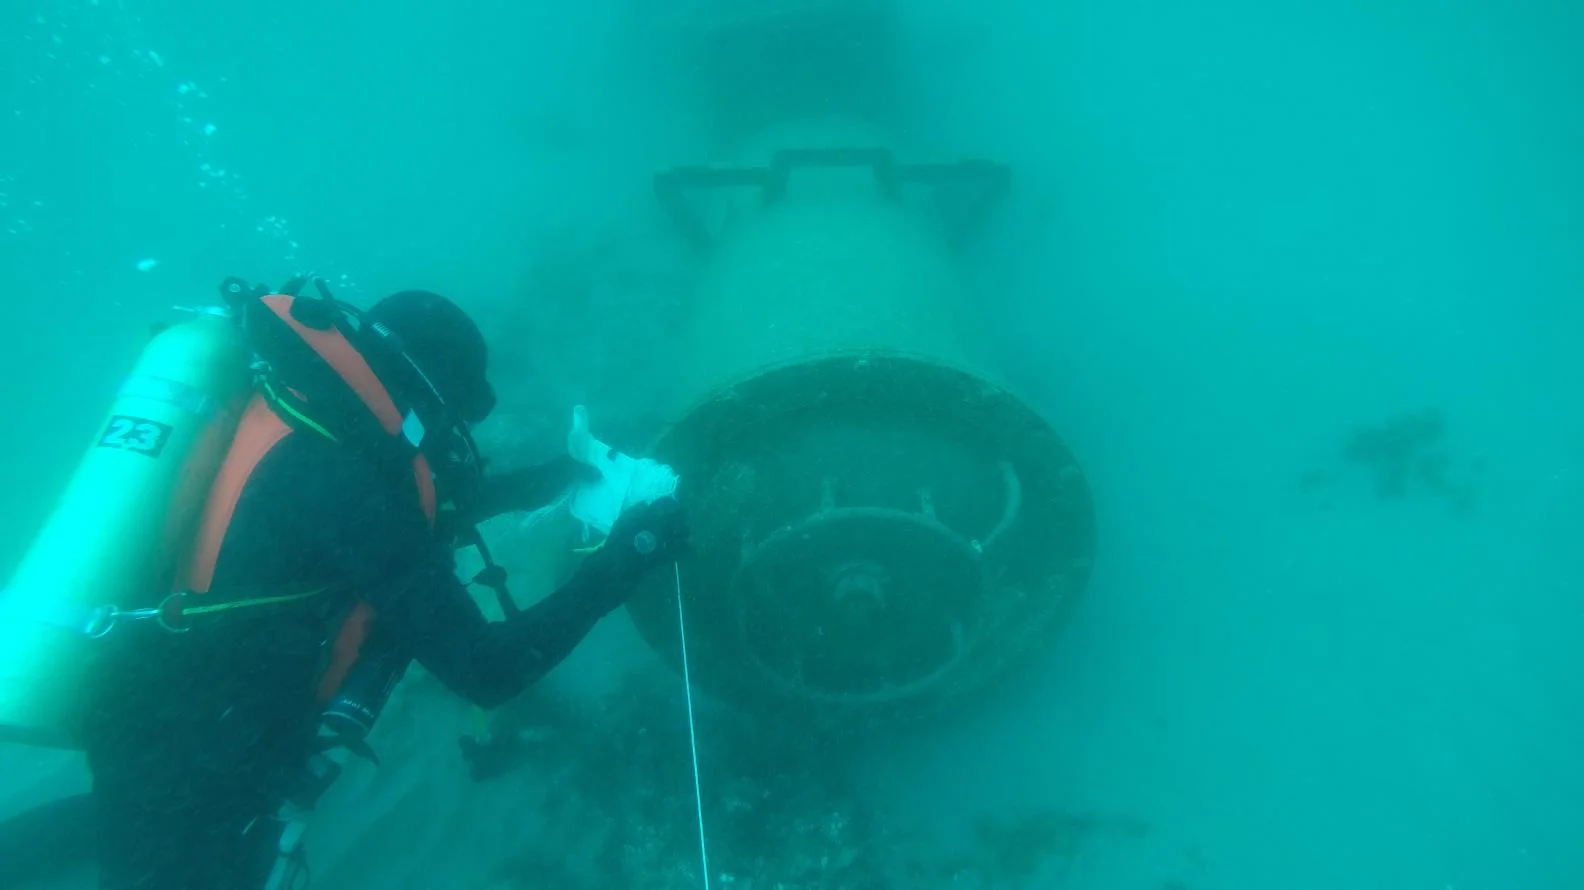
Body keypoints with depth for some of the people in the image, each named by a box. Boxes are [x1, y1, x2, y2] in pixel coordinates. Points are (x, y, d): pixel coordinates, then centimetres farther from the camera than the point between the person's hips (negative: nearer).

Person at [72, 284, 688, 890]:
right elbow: (484, 670, -27)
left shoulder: (312, 431, -3)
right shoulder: (343, 486, -30)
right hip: (182, 777, -9)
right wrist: (621, 560, -20)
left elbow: (426, 507, 16)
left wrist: (550, 479, 14)